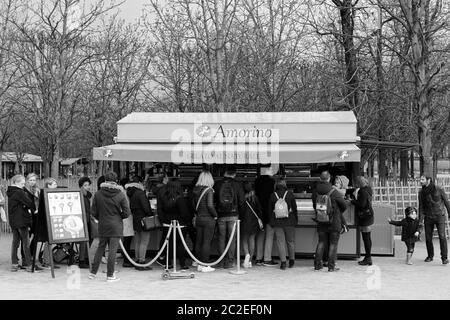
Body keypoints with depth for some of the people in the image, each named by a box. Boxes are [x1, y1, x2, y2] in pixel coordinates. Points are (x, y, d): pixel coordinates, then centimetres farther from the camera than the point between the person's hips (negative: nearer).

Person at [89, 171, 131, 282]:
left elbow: (93, 211, 0)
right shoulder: (121, 195, -8)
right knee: (113, 249, 1)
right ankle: (110, 275, 3)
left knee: (100, 248, 15)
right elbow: (127, 213, -8)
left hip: (102, 226, 3)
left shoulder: (97, 194, -3)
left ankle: (93, 272, 19)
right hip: (116, 227, -3)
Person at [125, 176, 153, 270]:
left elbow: (131, 207, 13)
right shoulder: (140, 193, -15)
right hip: (143, 219, -8)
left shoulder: (131, 194, 9)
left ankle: (137, 260, 18)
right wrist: (151, 215, -9)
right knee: (144, 242, -6)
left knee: (137, 242, 14)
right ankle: (142, 262, -7)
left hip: (135, 220, 8)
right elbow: (145, 207, -18)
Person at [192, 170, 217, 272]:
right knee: (206, 242, -2)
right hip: (208, 219, -6)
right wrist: (215, 215, -7)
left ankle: (199, 264, 16)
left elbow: (193, 204, 11)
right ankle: (205, 265, 0)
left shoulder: (196, 190, 4)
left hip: (198, 218, 6)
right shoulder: (209, 190, -14)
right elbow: (210, 206, -21)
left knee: (198, 241, 11)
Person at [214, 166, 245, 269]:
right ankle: (229, 261, 4)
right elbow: (242, 201, -4)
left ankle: (221, 261, 13)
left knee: (221, 238, 10)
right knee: (232, 238, 5)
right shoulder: (237, 185, -5)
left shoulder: (217, 185, -3)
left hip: (221, 215, 1)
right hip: (233, 215, -1)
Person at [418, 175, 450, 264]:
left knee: (442, 236, -15)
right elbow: (421, 207, 3)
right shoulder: (421, 193, 0)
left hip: (439, 216, -3)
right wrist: (421, 219, -4)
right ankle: (430, 256, 24)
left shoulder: (439, 189, -10)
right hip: (428, 217, 3)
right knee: (428, 238, 5)